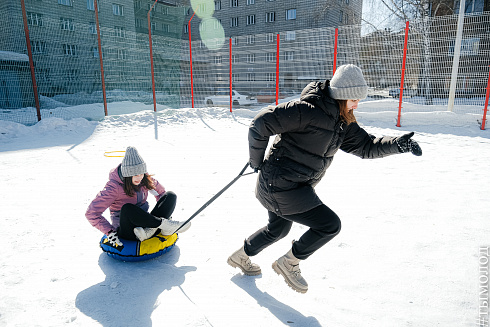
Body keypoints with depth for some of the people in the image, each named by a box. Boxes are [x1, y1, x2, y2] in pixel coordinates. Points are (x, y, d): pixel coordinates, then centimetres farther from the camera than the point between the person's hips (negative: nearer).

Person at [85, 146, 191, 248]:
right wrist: (110, 232, -22)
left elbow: (160, 191, 16)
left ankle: (150, 231, -32)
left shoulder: (144, 178, -2)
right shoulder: (114, 186, -16)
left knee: (171, 195, -11)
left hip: (144, 223, 6)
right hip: (127, 231, -5)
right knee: (127, 208, -37)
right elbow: (91, 213, -16)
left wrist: (167, 211, 5)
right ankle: (164, 225, -27)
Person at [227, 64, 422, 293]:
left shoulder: (342, 122, 5)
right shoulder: (306, 111, -23)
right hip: (281, 186, -10)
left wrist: (399, 144, -7)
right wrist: (257, 160, -11)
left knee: (278, 229, 28)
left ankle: (241, 257, 51)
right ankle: (289, 263, 13)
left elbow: (366, 147, 9)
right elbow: (261, 124, -21)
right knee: (330, 224, -6)